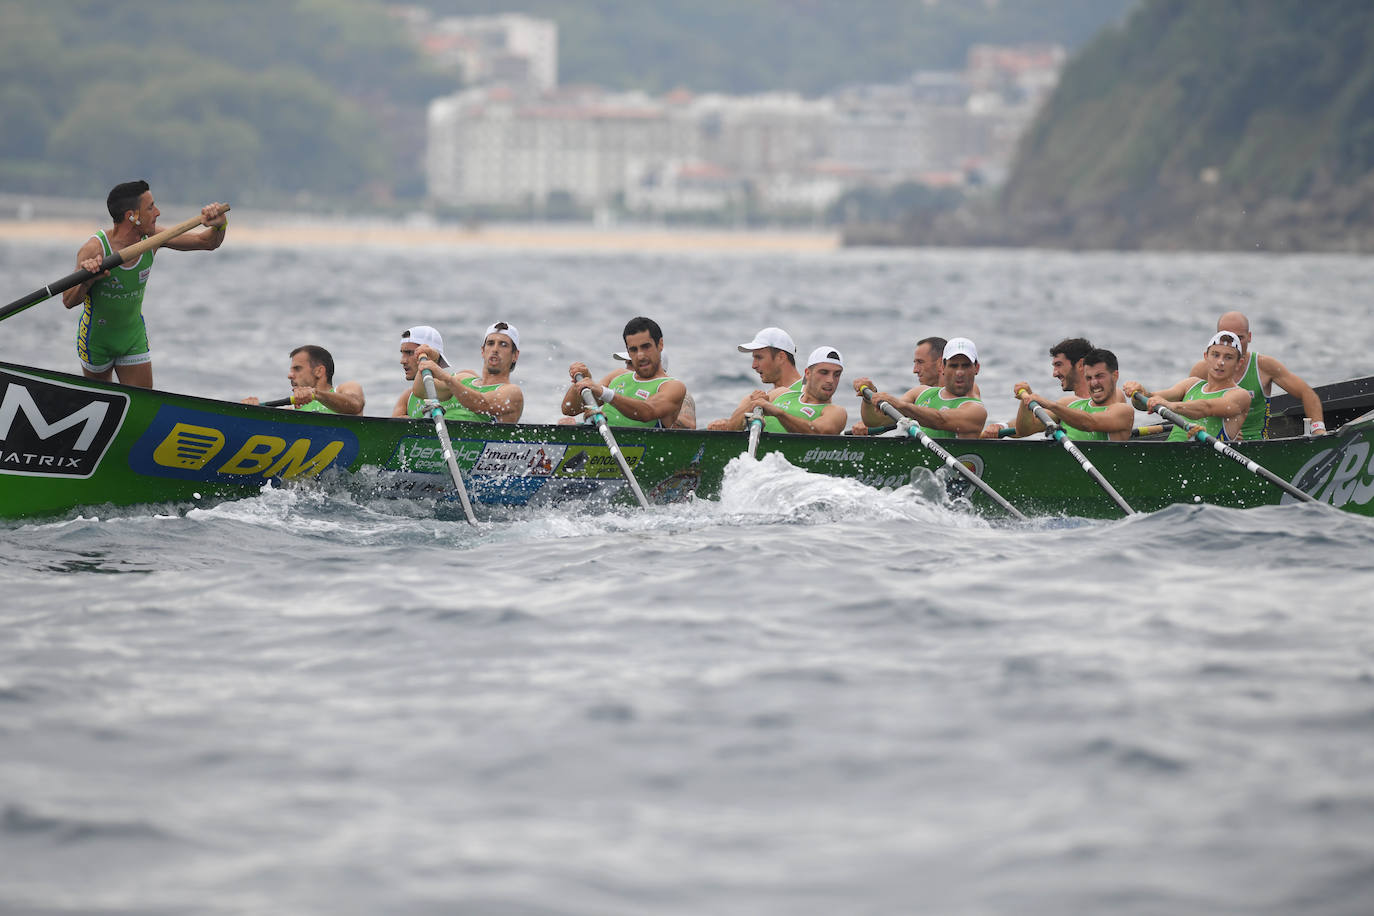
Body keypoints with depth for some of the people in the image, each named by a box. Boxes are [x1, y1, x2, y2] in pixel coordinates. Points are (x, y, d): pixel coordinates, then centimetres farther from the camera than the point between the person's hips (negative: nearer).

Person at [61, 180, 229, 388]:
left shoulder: (152, 238, -15)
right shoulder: (94, 249, -30)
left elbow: (207, 242, -9)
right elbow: (68, 301, -33)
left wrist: (219, 225, -32)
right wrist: (87, 280, -54)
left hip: (134, 336, 4)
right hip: (96, 338, -4)